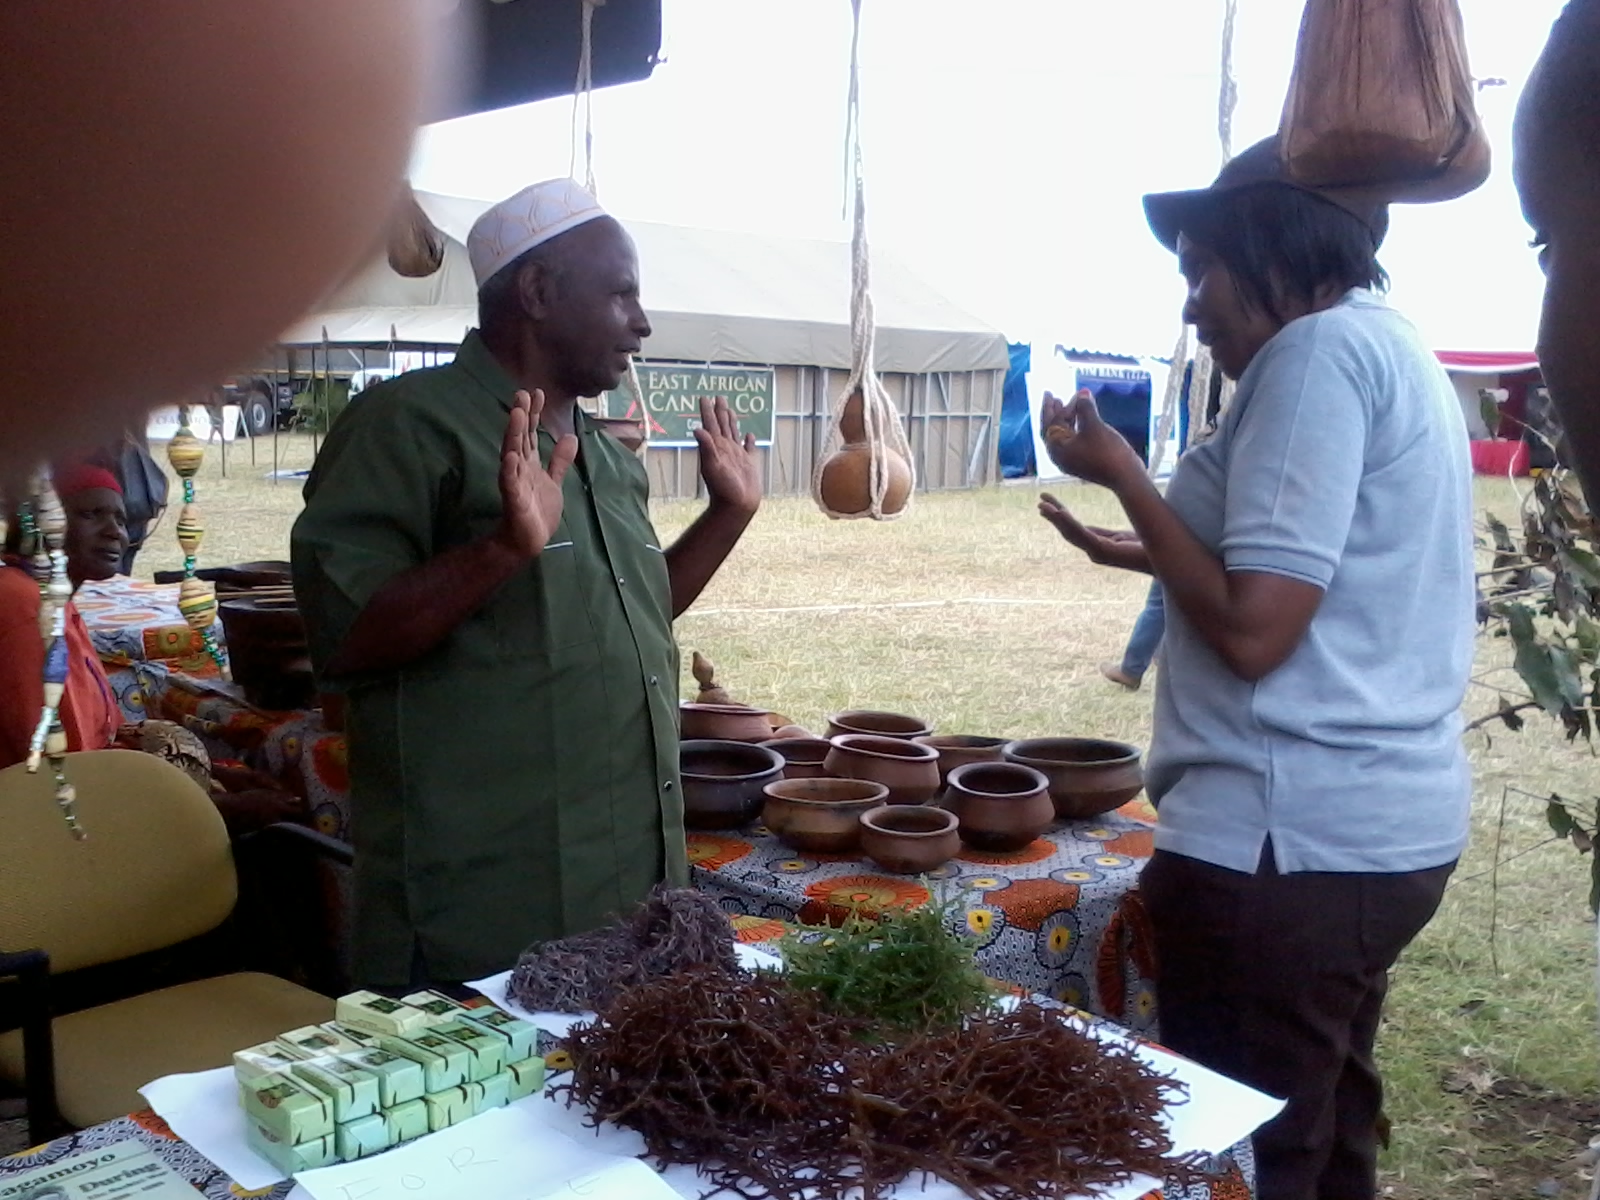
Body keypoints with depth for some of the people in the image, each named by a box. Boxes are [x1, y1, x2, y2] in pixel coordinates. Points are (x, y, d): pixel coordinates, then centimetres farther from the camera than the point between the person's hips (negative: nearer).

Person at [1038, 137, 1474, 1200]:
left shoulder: (1319, 348, -13)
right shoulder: (1396, 350, 16)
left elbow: (1252, 632, -19)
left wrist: (1123, 476, -9)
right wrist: (1154, 552, 20)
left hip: (1293, 839, -10)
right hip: (1384, 824, 10)